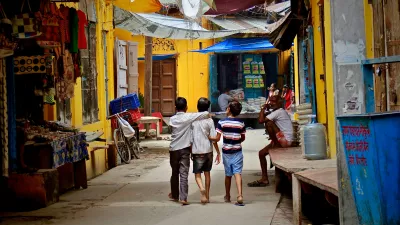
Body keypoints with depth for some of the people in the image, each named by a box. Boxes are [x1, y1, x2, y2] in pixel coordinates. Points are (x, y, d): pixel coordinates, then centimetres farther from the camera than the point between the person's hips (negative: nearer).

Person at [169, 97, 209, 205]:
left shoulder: (172, 119, 2)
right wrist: (208, 115, 10)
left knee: (175, 173, 17)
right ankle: (183, 197, -10)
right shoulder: (189, 117, -10)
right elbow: (206, 114, -15)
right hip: (185, 149, -3)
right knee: (184, 174, -4)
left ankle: (174, 195, 30)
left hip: (173, 149, 3)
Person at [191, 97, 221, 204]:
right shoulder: (209, 120, -7)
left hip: (197, 152, -1)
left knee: (197, 174, 3)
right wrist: (218, 153, -1)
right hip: (208, 151, 1)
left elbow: (190, 139, -2)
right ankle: (207, 196, 21)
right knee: (207, 173, 16)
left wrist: (191, 152, 10)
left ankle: (202, 189, -26)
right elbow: (213, 138, -8)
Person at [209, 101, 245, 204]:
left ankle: (227, 196, 25)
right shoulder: (241, 123, -2)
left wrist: (208, 137, 5)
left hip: (226, 152, -1)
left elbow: (217, 138, -11)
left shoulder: (222, 122, -10)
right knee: (237, 173, -4)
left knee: (228, 175, 12)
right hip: (237, 152, 1)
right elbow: (243, 138, 9)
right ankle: (240, 195, -21)